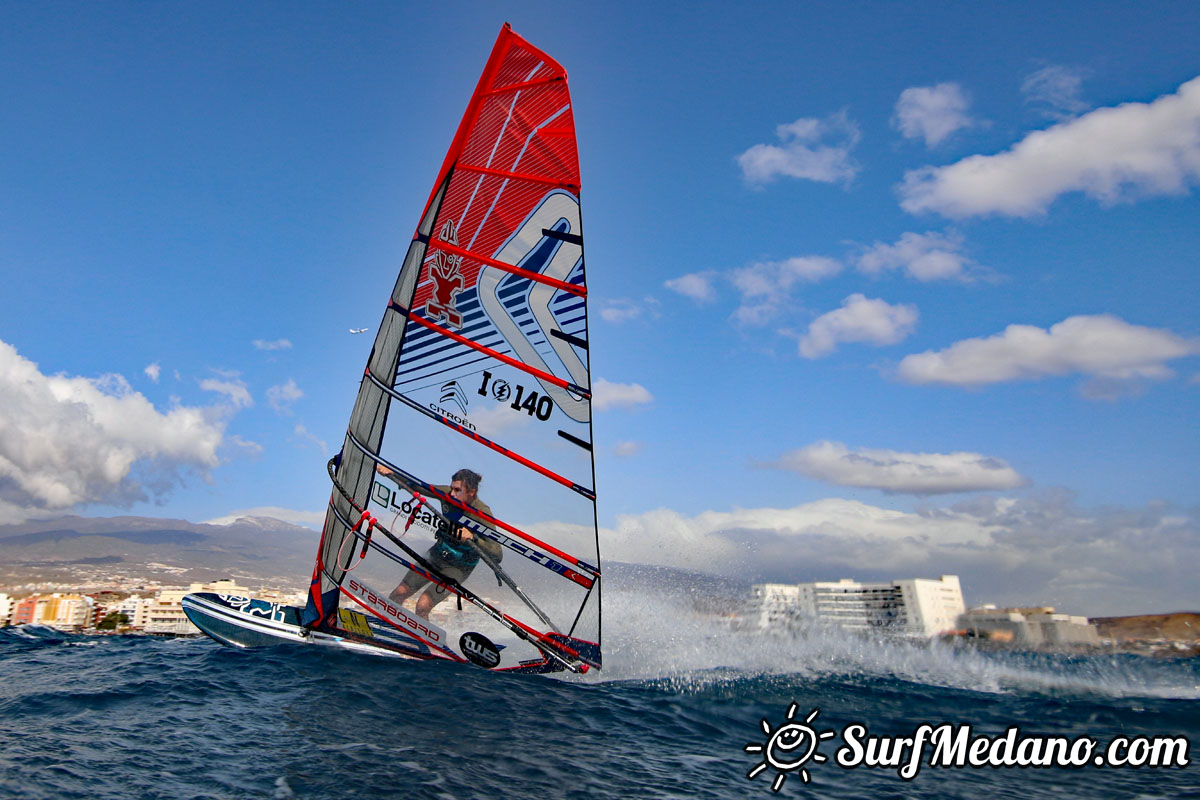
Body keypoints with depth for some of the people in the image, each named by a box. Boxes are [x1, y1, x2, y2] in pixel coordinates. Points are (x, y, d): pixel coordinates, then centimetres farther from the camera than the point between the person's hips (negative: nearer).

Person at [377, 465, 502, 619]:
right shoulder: (447, 494, -14)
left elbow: (497, 555, -33)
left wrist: (473, 538, -48)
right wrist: (390, 473, -15)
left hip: (460, 566, -5)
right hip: (437, 553, 5)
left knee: (422, 606, -16)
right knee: (399, 594, 5)